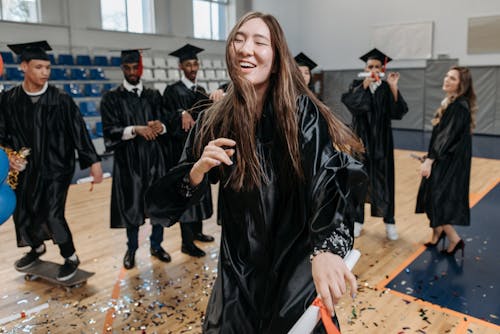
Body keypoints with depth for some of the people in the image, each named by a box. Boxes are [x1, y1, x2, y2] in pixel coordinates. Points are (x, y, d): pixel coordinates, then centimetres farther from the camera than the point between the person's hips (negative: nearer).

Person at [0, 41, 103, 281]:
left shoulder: (60, 100, -11)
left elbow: (78, 132, -10)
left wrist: (93, 162, -14)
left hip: (55, 168, -4)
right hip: (25, 169, 4)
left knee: (52, 215, -10)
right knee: (24, 214, 16)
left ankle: (71, 258, 16)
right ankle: (37, 248, 48)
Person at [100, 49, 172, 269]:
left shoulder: (154, 96, 10)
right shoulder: (112, 98, 3)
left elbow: (166, 122, 6)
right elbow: (110, 130, -7)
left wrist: (160, 126, -18)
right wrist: (135, 129, -23)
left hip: (155, 158, 2)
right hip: (129, 160, -2)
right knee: (132, 205, 5)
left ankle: (156, 245, 25)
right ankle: (131, 248, 25)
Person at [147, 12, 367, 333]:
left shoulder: (302, 112, -16)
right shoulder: (214, 121, -7)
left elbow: (332, 178, -28)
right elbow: (171, 196, -4)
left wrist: (326, 248, -45)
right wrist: (198, 171, -26)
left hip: (297, 264, -2)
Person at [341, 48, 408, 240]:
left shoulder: (387, 89, 1)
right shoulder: (357, 86, 1)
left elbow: (398, 113, -12)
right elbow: (350, 103, -19)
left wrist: (393, 88, -20)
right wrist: (365, 85, -22)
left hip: (381, 141, 0)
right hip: (361, 139, 0)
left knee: (383, 179, 4)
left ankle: (389, 221, 14)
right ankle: (358, 219, 17)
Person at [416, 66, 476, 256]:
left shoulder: (459, 106, -19)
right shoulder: (450, 103, 10)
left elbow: (448, 136, -23)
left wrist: (429, 160, -23)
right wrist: (431, 158, 17)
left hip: (450, 163, -9)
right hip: (444, 160, 9)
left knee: (437, 199, -6)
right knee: (435, 197, 15)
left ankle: (454, 239, 6)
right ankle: (437, 235, 27)